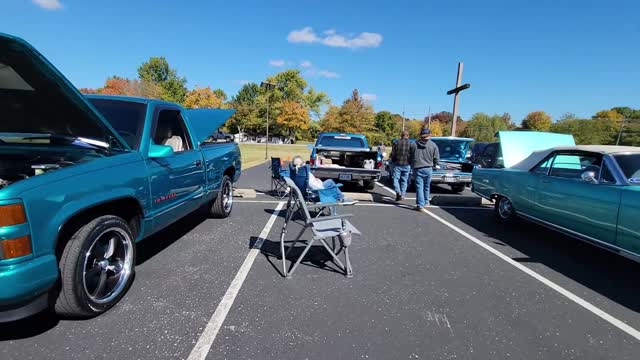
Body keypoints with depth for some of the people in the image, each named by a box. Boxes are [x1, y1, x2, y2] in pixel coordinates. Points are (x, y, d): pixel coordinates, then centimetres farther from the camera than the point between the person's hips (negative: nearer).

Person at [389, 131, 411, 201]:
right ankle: (402, 195, 15)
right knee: (404, 180, 11)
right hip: (407, 165, 2)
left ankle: (398, 192, -16)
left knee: (396, 179, 4)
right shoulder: (410, 144, -1)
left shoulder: (396, 143, -4)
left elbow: (392, 154, -1)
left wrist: (393, 161, 15)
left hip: (397, 164, -2)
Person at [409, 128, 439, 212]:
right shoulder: (433, 145, -2)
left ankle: (420, 205, -5)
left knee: (419, 187, 0)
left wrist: (412, 165, 21)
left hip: (417, 168, 0)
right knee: (426, 187, 17)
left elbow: (409, 156, 8)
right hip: (428, 169, 0)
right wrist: (433, 166, 16)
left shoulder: (414, 144, 3)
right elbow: (436, 158, -2)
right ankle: (425, 202, 31)